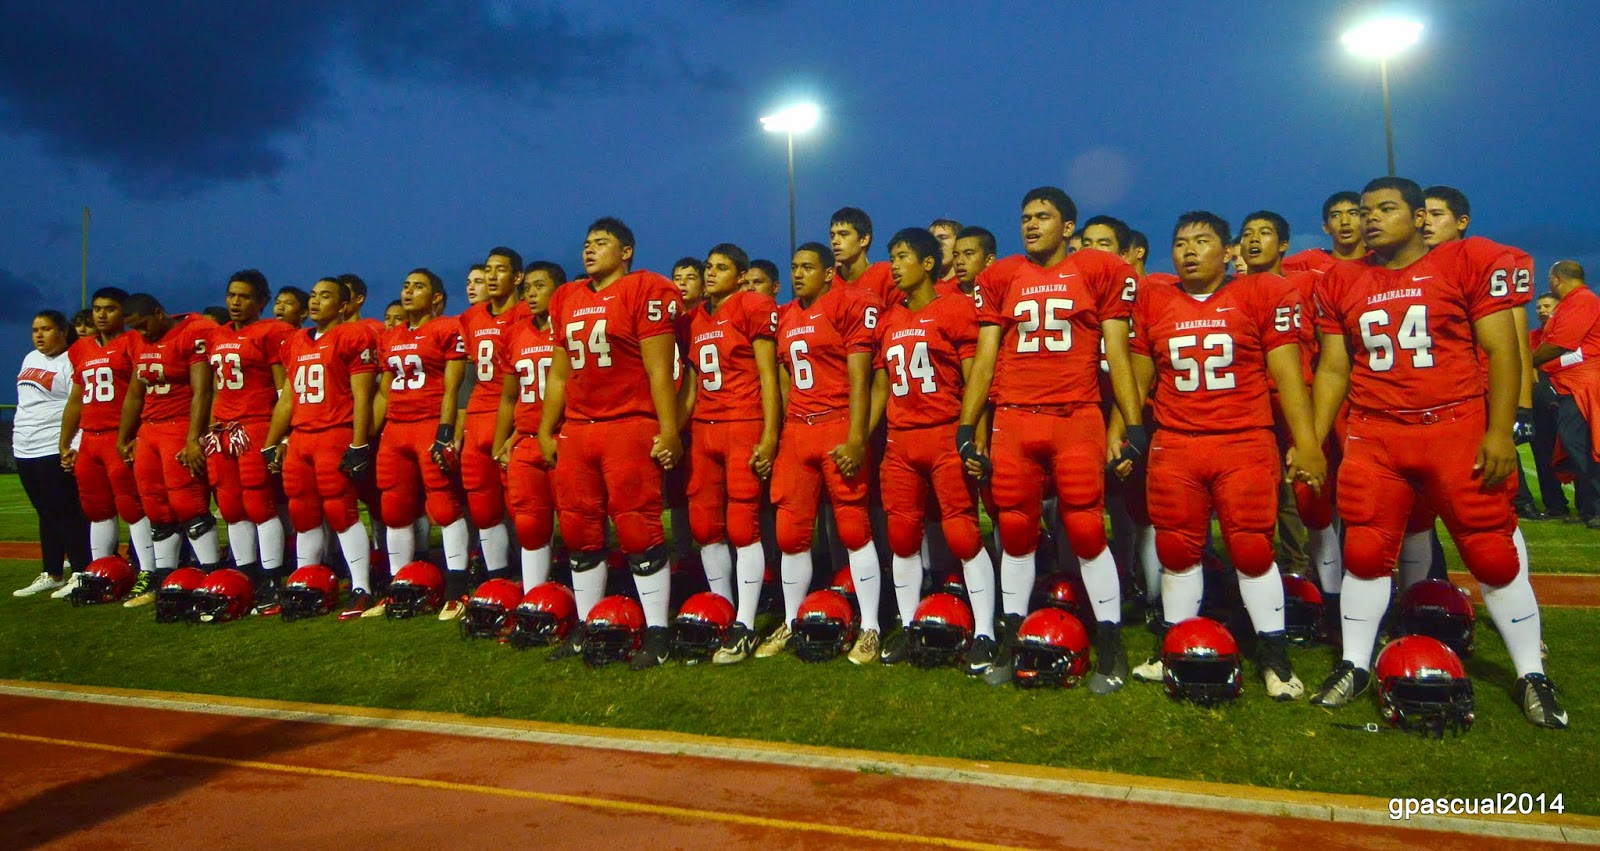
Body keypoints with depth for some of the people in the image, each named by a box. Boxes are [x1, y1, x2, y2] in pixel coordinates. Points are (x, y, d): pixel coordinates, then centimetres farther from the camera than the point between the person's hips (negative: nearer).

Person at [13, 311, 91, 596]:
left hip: (56, 451, -8)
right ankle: (51, 574, 21)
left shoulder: (71, 362, -10)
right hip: (26, 451, 9)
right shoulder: (30, 359, 17)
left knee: (67, 514, -7)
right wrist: (18, 433, 25)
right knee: (46, 514, 14)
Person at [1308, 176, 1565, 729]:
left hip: (1458, 429, -2)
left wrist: (1500, 432, -10)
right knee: (1365, 554, 4)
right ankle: (1354, 666, 18)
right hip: (1373, 436, 3)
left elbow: (1501, 350, -3)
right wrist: (1313, 442, 7)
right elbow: (1334, 369, 12)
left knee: (1494, 555, 3)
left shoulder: (1470, 262, 0)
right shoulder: (1341, 283, 9)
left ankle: (1532, 676, 19)